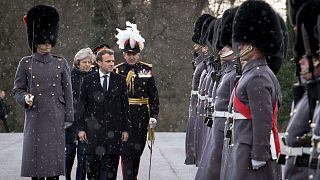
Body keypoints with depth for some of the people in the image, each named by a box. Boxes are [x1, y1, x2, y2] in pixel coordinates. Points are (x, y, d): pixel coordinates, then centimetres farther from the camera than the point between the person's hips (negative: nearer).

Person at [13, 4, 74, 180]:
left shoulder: (61, 63, 7)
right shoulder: (26, 64, 3)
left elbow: (68, 92, 8)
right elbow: (17, 89, 6)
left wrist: (68, 118, 4)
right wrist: (25, 98, -16)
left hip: (56, 119, 1)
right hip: (35, 118, -1)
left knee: (55, 158, 2)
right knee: (36, 157, -1)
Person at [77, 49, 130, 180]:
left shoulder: (120, 80, 6)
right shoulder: (88, 80, 3)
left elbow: (125, 106, 7)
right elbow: (82, 106, 3)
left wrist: (125, 129, 2)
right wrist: (81, 128, -3)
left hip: (113, 130, 1)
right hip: (93, 130, 0)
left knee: (110, 166, -1)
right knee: (92, 164, 3)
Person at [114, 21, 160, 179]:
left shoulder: (147, 70, 6)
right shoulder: (117, 71, 1)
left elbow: (154, 96, 6)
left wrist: (154, 116, -3)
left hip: (141, 118, 2)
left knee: (137, 152, 11)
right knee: (126, 152, -8)